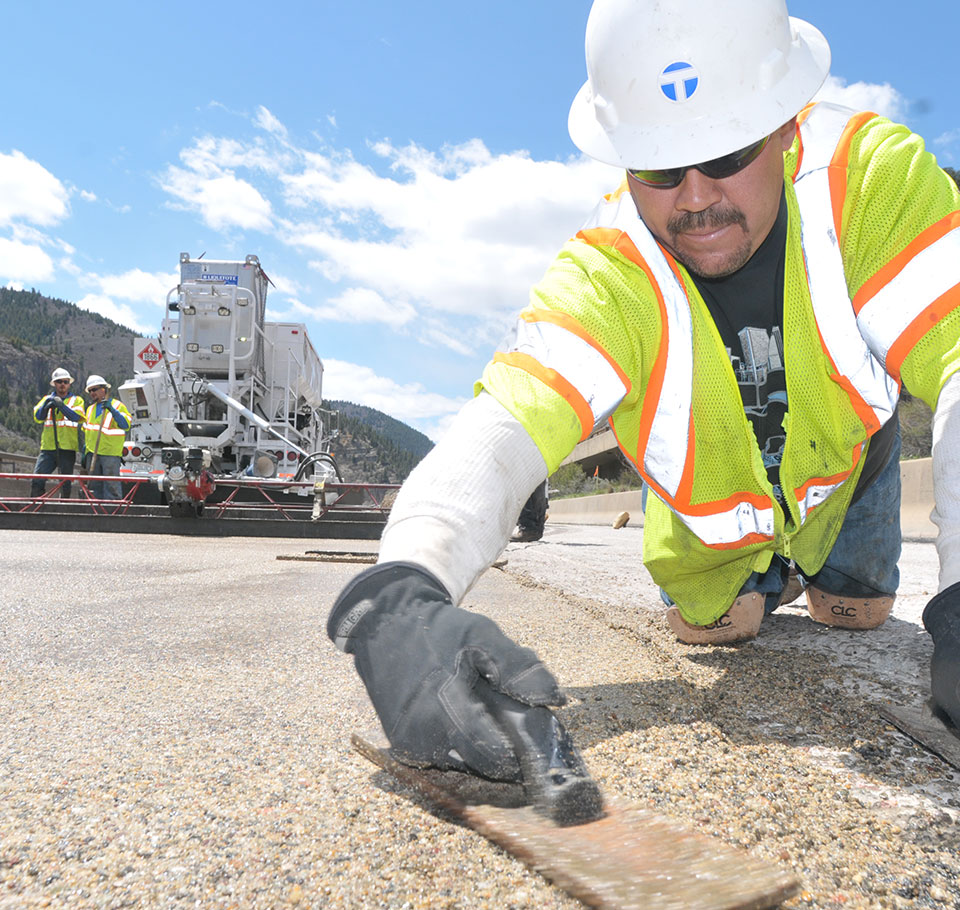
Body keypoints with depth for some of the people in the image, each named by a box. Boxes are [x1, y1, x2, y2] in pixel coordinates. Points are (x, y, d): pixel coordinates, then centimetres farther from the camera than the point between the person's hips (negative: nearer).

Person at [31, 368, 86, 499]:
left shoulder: (76, 400, 8)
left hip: (67, 448, -2)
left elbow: (76, 416, -11)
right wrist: (47, 405, -18)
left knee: (65, 484, 1)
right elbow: (38, 417, -1)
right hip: (48, 447, 2)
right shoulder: (47, 399, 16)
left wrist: (61, 405, -25)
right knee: (37, 481, -6)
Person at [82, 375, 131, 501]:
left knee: (112, 485, -8)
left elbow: (125, 425, -18)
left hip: (110, 453, -7)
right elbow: (86, 432, 24)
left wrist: (112, 410, -27)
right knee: (95, 486, 10)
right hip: (92, 453, 7)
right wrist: (85, 453, 19)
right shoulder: (91, 408, 18)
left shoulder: (118, 405, -3)